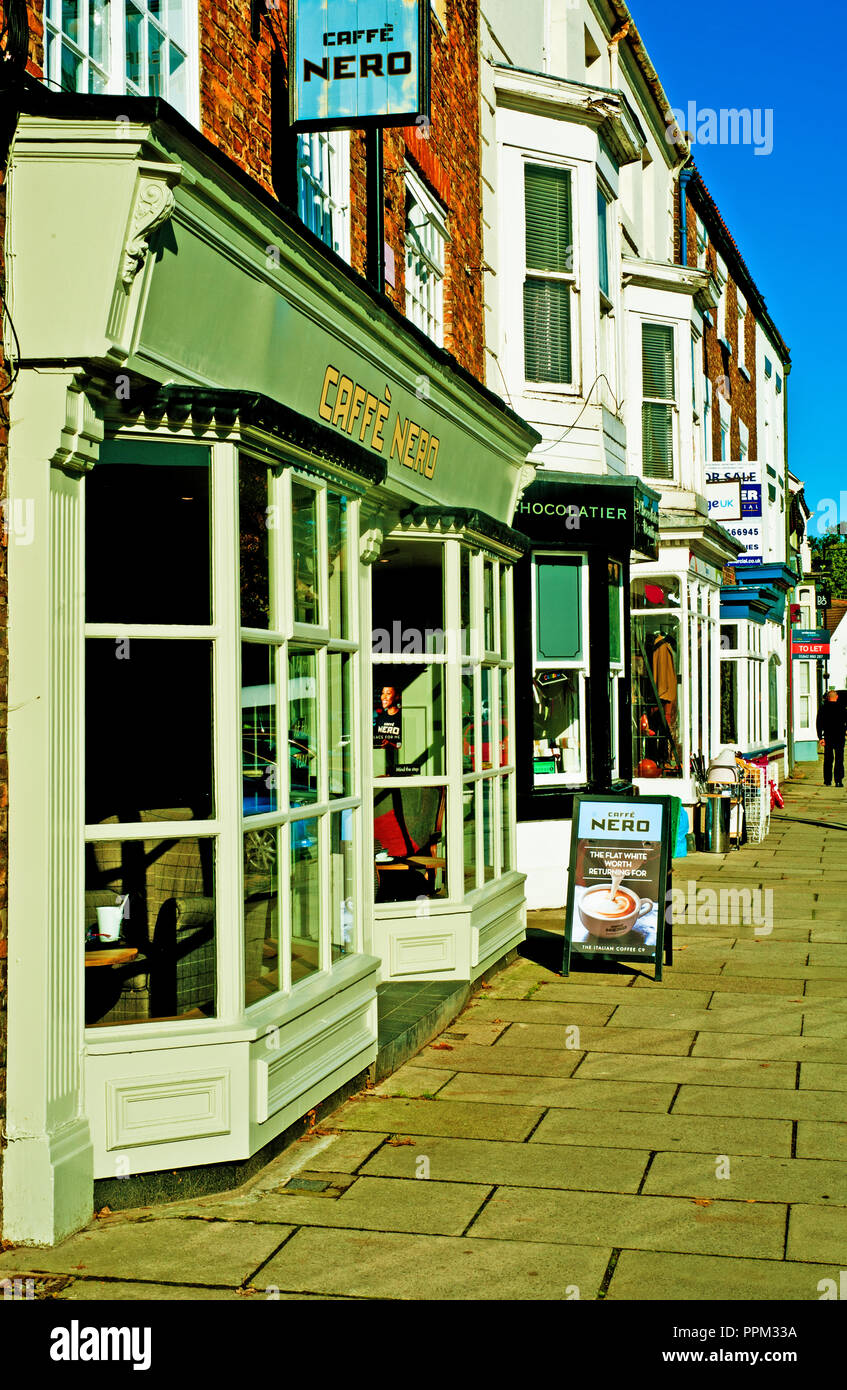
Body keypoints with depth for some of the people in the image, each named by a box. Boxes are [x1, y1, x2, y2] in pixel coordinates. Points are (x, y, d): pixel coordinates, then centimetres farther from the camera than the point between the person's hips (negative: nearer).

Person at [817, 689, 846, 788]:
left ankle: (827, 780, 10)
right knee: (839, 759, 0)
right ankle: (838, 780, -8)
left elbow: (819, 723, -1)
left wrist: (820, 737, 1)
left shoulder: (823, 708, 0)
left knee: (828, 759, 10)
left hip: (828, 736, 2)